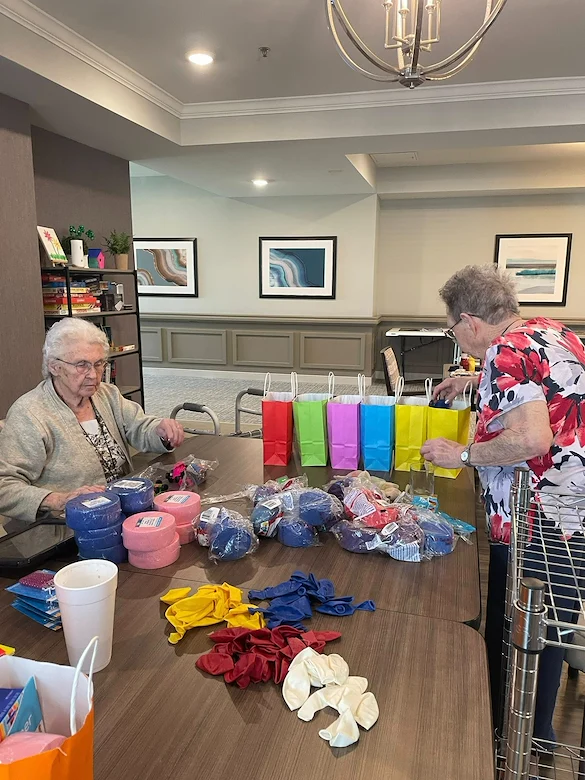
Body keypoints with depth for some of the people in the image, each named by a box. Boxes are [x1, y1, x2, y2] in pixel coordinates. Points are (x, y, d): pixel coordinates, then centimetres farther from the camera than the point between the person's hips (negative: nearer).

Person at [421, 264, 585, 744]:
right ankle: (538, 735, 40)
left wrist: (461, 455, -18)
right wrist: (474, 380, 30)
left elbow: (532, 438, -30)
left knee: (511, 637, 10)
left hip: (536, 530, -9)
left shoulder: (506, 352, -18)